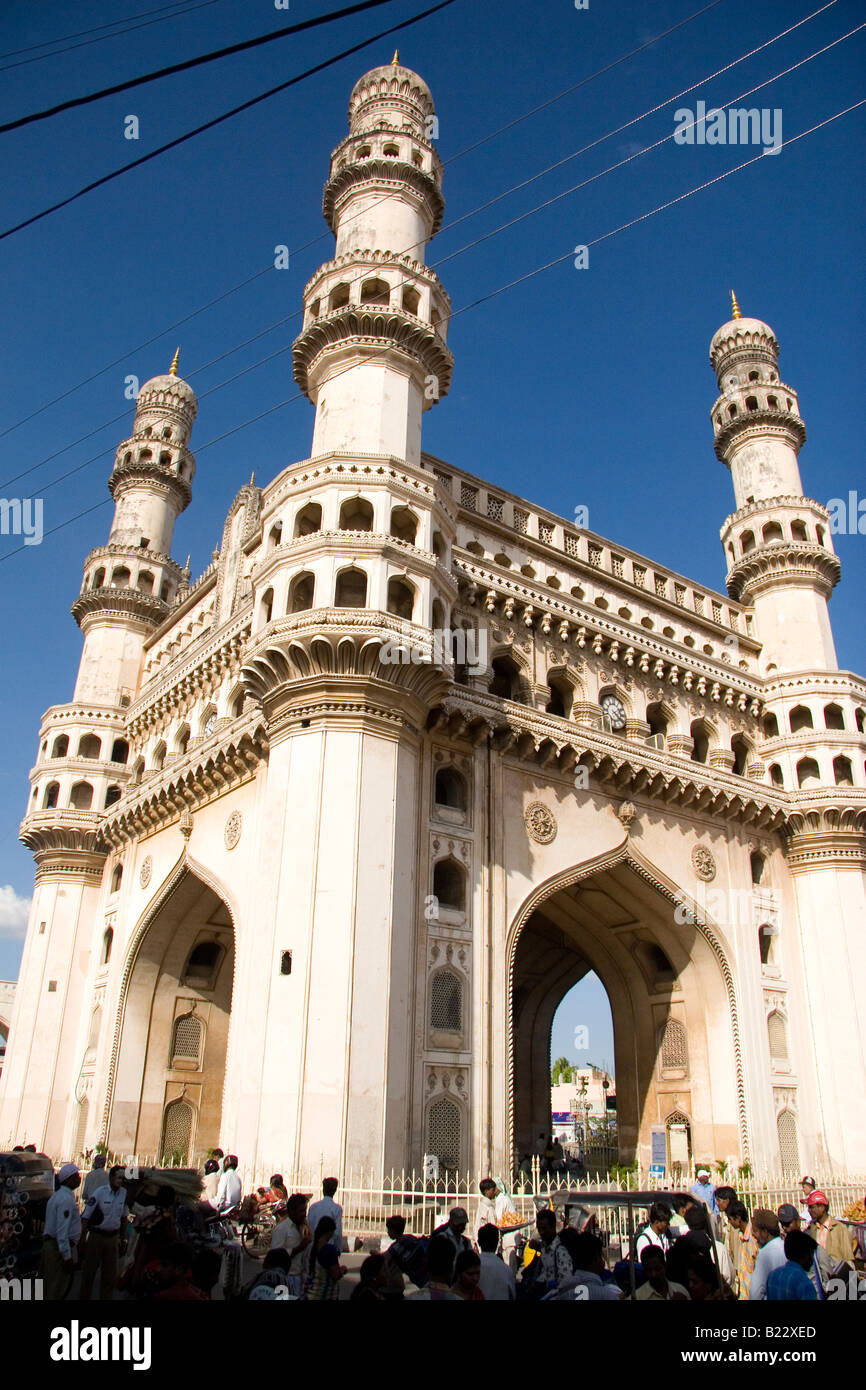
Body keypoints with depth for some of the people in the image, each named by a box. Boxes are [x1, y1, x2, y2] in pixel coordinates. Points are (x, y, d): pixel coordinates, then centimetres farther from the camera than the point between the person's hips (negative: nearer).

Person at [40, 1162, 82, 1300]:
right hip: (59, 1247, -10)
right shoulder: (66, 1199, -21)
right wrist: (67, 1256, -22)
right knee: (56, 1289, 1)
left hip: (49, 1243, 10)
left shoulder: (58, 1195, 11)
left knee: (47, 1285, 19)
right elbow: (62, 1230, -25)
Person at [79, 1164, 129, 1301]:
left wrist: (123, 1238, 14)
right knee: (89, 1271, 7)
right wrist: (82, 1240, -12)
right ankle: (83, 1297, 23)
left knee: (110, 1274, 10)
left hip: (113, 1237, 4)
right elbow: (86, 1217, -10)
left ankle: (106, 1298, 23)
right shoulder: (99, 1193, -15)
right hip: (96, 1236, -4)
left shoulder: (124, 1193, -2)